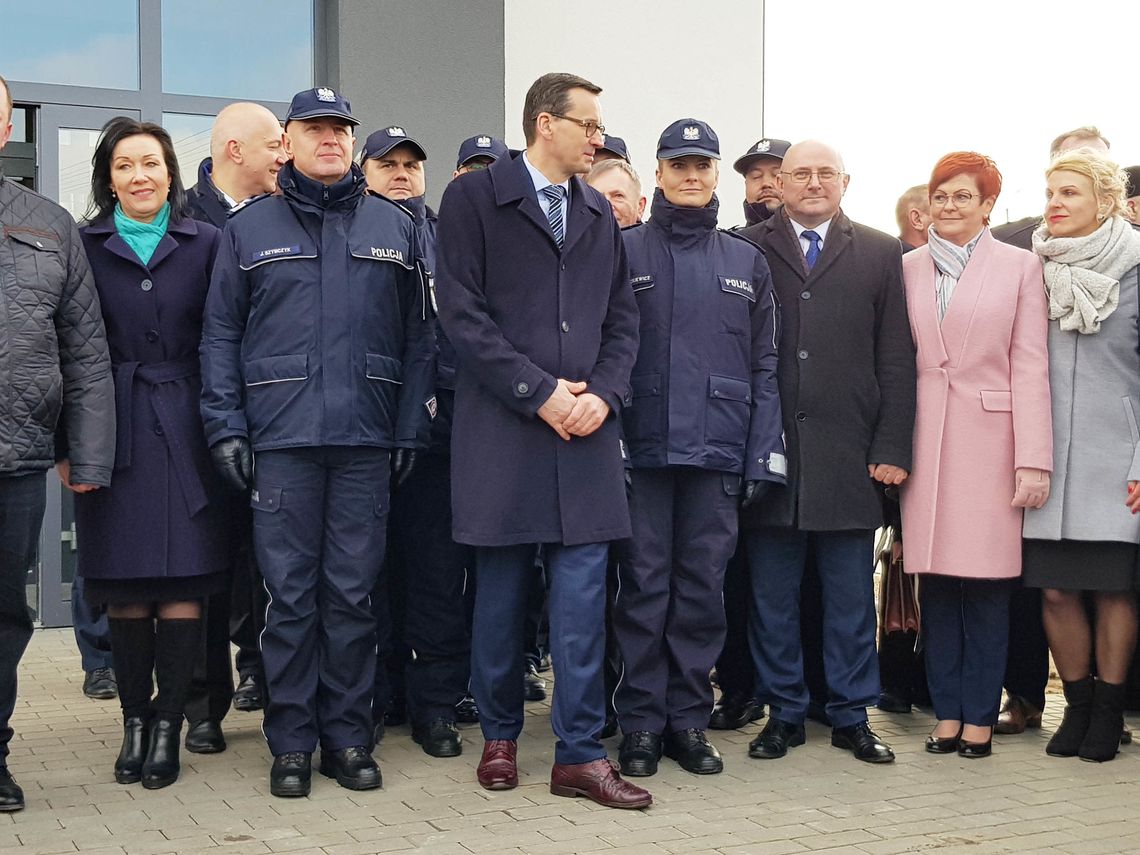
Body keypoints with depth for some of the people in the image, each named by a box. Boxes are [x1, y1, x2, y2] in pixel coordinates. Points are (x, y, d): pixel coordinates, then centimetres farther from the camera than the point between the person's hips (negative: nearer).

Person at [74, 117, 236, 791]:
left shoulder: (206, 243, 7)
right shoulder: (85, 246, 7)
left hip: (185, 428, 0)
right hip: (114, 433, 1)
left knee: (183, 582, -2)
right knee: (124, 587, 4)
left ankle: (168, 725, 6)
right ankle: (135, 719, 16)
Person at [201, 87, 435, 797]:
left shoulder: (395, 229, 12)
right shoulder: (249, 229, 10)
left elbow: (418, 338, 10)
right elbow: (221, 335, 7)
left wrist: (411, 431, 3)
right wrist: (226, 428, -2)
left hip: (367, 441, 1)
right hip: (281, 438, -1)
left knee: (353, 593, 4)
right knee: (291, 595, 1)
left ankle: (348, 737, 15)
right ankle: (292, 742, 12)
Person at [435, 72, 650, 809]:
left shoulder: (599, 213, 15)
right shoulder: (474, 197, 0)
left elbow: (623, 318, 14)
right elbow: (462, 312, -8)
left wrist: (603, 394, -4)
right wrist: (541, 392, -12)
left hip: (586, 424, 4)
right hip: (502, 426, -3)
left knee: (583, 590, 0)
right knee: (501, 590, 6)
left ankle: (580, 754, 7)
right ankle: (500, 736, 22)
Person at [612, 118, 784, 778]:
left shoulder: (747, 263, 13)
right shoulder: (625, 251, 5)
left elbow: (765, 367, 9)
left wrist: (765, 455, 1)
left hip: (719, 450, 2)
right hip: (644, 447, -2)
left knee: (704, 586, 6)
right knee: (645, 585, 2)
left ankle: (689, 719, 15)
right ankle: (642, 723, 10)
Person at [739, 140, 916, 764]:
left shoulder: (880, 255, 9)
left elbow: (896, 360, 5)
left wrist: (892, 448, -2)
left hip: (848, 454, 1)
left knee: (850, 594, 7)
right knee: (772, 592, 7)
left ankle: (851, 716, 19)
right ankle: (783, 713, 19)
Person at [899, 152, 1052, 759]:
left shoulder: (1019, 267, 3)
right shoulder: (908, 269, 9)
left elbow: (1030, 366, -1)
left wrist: (1033, 459, -8)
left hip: (989, 440, -2)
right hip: (925, 441, 2)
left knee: (986, 582, 0)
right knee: (935, 580, 4)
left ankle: (979, 716, 10)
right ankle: (947, 712, 14)